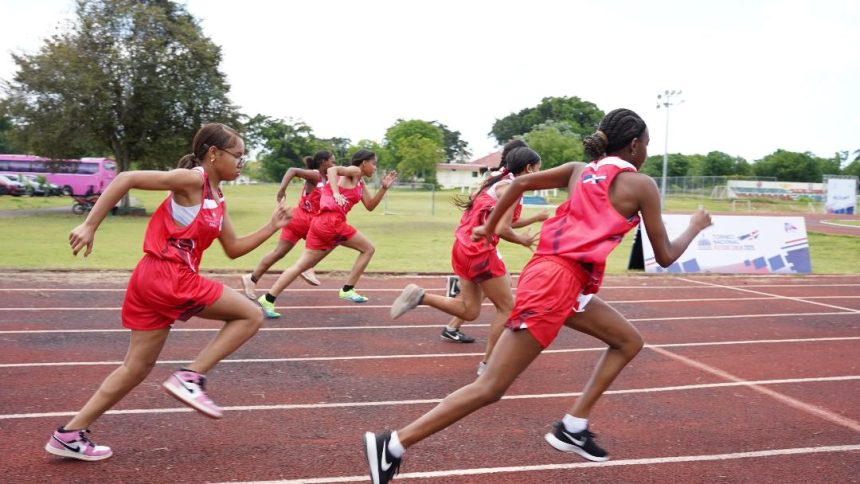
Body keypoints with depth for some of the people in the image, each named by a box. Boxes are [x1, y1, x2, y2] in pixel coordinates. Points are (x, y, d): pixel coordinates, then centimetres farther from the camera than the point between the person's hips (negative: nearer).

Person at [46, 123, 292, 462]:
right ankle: (190, 377, -3)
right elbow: (126, 179, -14)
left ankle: (69, 435, 22)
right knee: (250, 316, -2)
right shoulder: (192, 180, -9)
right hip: (168, 276, -9)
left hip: (156, 280, 9)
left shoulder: (217, 202, 18)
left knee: (138, 367, 15)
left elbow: (234, 249, 21)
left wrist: (272, 227, 14)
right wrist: (90, 225, -17)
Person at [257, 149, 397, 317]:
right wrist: (336, 194, -29)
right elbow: (332, 170, -16)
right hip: (332, 221, -9)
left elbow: (370, 206, 30)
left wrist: (384, 187, 21)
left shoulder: (359, 183, 28)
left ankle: (268, 299, 2)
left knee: (301, 265, 6)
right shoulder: (354, 171, 2)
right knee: (368, 248, 5)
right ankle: (347, 290, 5)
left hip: (322, 222, 9)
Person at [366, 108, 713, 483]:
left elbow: (520, 183, 12)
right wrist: (695, 227, 22)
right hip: (556, 282, -9)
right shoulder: (642, 185, 0)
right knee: (491, 387, -6)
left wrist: (489, 228, 21)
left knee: (629, 342, 23)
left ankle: (572, 428, 21)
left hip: (560, 279, 9)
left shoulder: (579, 170, 16)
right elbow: (665, 257, 4)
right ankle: (392, 445, -5)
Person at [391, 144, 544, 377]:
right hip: (480, 251, -9)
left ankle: (419, 296, 5)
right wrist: (522, 240, 1)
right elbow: (502, 229, -17)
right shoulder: (511, 186, -10)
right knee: (507, 308, 5)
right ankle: (488, 364, 11)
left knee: (469, 311, 16)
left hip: (464, 248, 9)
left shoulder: (499, 181, 18)